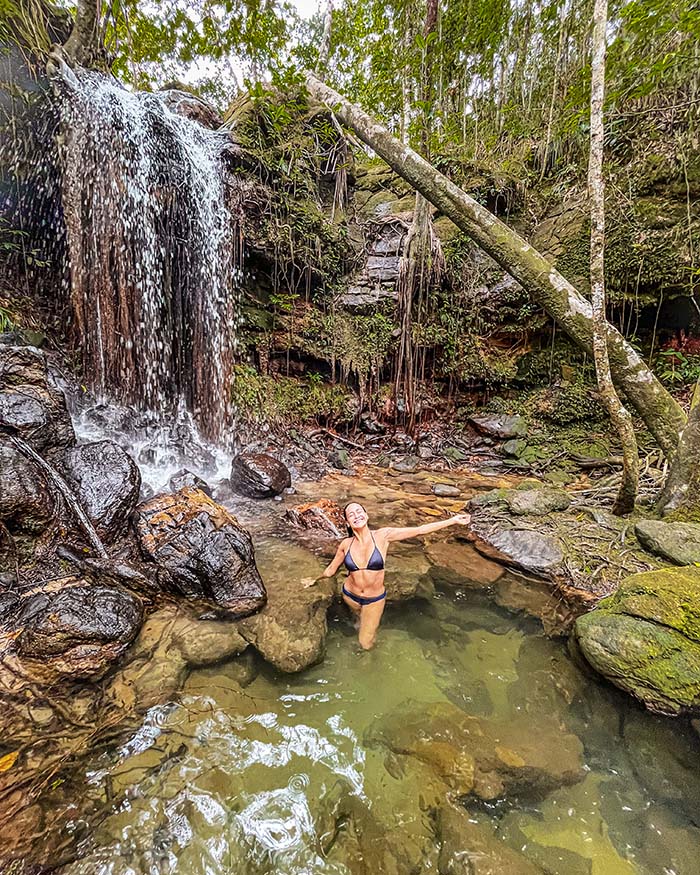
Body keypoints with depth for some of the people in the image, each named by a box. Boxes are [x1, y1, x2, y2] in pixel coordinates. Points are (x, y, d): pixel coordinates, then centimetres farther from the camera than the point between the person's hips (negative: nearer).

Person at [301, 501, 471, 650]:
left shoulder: (383, 535, -19)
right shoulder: (346, 544, -14)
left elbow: (419, 530, -21)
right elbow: (331, 569, 4)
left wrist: (453, 520, -23)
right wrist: (314, 579, 19)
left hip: (374, 599, -1)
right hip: (350, 595, 2)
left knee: (366, 644, 10)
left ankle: (370, 626, 43)